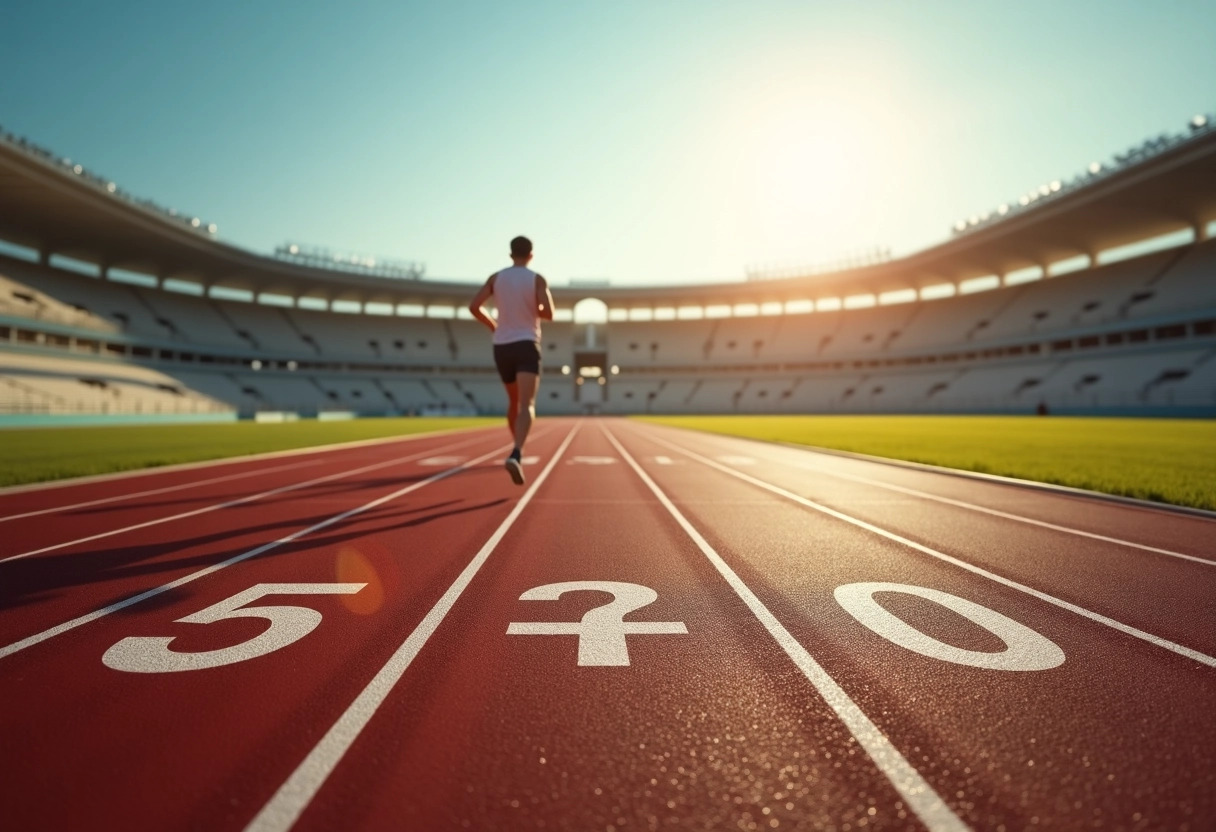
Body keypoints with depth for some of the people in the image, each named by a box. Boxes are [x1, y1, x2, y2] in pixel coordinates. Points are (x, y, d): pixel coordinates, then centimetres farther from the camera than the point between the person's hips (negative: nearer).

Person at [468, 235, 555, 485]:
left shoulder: (496, 278, 7)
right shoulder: (537, 280, -1)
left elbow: (473, 306, -1)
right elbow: (548, 313, -13)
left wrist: (493, 325, 16)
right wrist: (534, 310, 10)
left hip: (502, 347, 4)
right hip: (526, 345, -4)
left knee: (514, 401, 23)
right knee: (527, 405, -15)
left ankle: (518, 451, 35)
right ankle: (516, 455, -38)